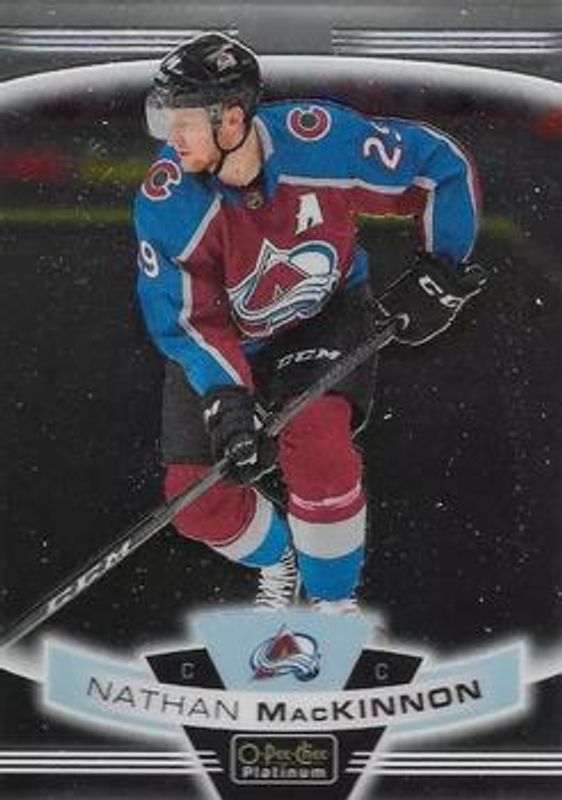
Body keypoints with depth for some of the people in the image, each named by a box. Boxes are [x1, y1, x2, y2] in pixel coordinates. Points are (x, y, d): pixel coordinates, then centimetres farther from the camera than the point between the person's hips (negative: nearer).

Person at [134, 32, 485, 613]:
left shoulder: (322, 138, -29)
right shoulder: (165, 203, -26)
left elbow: (442, 168, -15)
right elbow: (187, 319, -19)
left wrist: (439, 270, -14)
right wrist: (226, 401, -32)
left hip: (324, 312, -2)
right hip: (223, 343, 2)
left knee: (315, 440, -29)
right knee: (194, 500, -6)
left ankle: (333, 600, -3)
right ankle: (279, 560, 30)